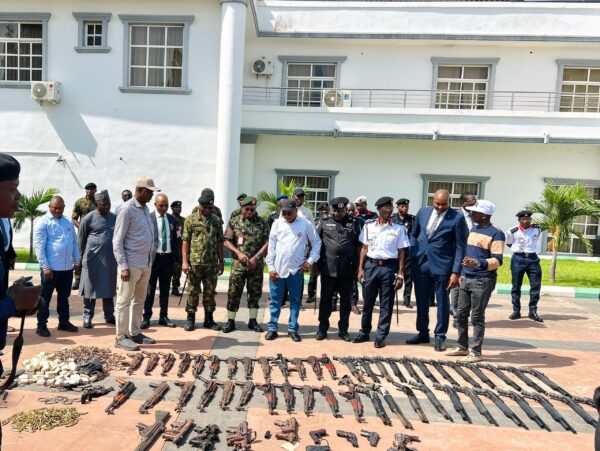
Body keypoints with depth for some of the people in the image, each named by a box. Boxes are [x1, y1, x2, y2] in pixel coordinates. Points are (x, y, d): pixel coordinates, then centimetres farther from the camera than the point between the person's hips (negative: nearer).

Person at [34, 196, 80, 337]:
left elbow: (74, 243, 16)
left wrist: (76, 262, 12)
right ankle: (41, 325, 15)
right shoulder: (43, 222, -7)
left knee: (64, 296, 16)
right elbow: (39, 246, -12)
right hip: (51, 268, -6)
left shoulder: (68, 222, 11)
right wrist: (45, 267, -16)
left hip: (67, 267, 6)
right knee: (45, 298, 5)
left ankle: (64, 322, 27)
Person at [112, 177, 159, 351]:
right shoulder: (127, 209, -11)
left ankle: (135, 333, 25)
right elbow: (117, 241, -13)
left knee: (139, 300, 14)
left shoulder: (145, 208, 12)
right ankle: (121, 337, 11)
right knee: (124, 301, 2)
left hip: (146, 263, 8)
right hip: (132, 263, -8)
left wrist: (151, 258, 11)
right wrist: (123, 266, -18)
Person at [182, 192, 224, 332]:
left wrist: (221, 261, 9)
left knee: (210, 292, 9)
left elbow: (220, 242, 11)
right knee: (193, 291, 5)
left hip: (212, 264, 3)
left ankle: (209, 319, 20)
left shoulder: (217, 221, 9)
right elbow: (185, 241, -2)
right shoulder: (190, 219, 1)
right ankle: (190, 319, 17)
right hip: (194, 263, -2)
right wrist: (185, 261, -8)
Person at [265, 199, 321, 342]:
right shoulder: (277, 223, 0)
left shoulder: (306, 224, -3)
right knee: (275, 301, 8)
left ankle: (292, 329, 21)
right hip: (277, 269, 1)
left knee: (295, 301, 9)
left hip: (296, 270, 0)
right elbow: (271, 246, 1)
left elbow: (316, 243, 6)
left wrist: (310, 260, -3)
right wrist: (271, 267, -2)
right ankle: (272, 328, 20)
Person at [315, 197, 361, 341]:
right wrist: (315, 263, 1)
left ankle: (343, 329, 22)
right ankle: (322, 328, 21)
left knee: (346, 301, 10)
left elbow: (359, 245, 6)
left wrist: (358, 266, 3)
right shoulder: (324, 221, 1)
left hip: (347, 269, 1)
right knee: (326, 299, 8)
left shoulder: (354, 223, 3)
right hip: (328, 268, -1)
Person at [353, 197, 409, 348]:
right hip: (370, 265, 1)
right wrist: (360, 268, 4)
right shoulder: (369, 226, 5)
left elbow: (401, 253, 1)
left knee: (386, 304, 5)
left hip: (389, 267, -1)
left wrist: (400, 274, -2)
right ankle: (364, 332, 24)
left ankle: (381, 336, 16)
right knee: (368, 301, 9)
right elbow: (364, 248, 9)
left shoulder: (399, 228, 1)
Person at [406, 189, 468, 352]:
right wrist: (413, 256, 8)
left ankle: (440, 337, 21)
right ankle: (423, 333, 28)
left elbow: (460, 247, -8)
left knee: (442, 303, 7)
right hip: (420, 264, 4)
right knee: (421, 301, 13)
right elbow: (413, 234, 17)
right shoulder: (423, 212, 6)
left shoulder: (457, 218, -8)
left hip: (442, 266, -4)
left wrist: (456, 272, -12)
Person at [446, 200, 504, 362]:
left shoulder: (496, 233, -11)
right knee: (461, 315, 11)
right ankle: (462, 347, 24)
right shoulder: (473, 229, 14)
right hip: (466, 279, 8)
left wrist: (478, 263, -33)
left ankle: (476, 352, 10)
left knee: (477, 317, -1)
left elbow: (497, 261, -17)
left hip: (483, 281, -8)